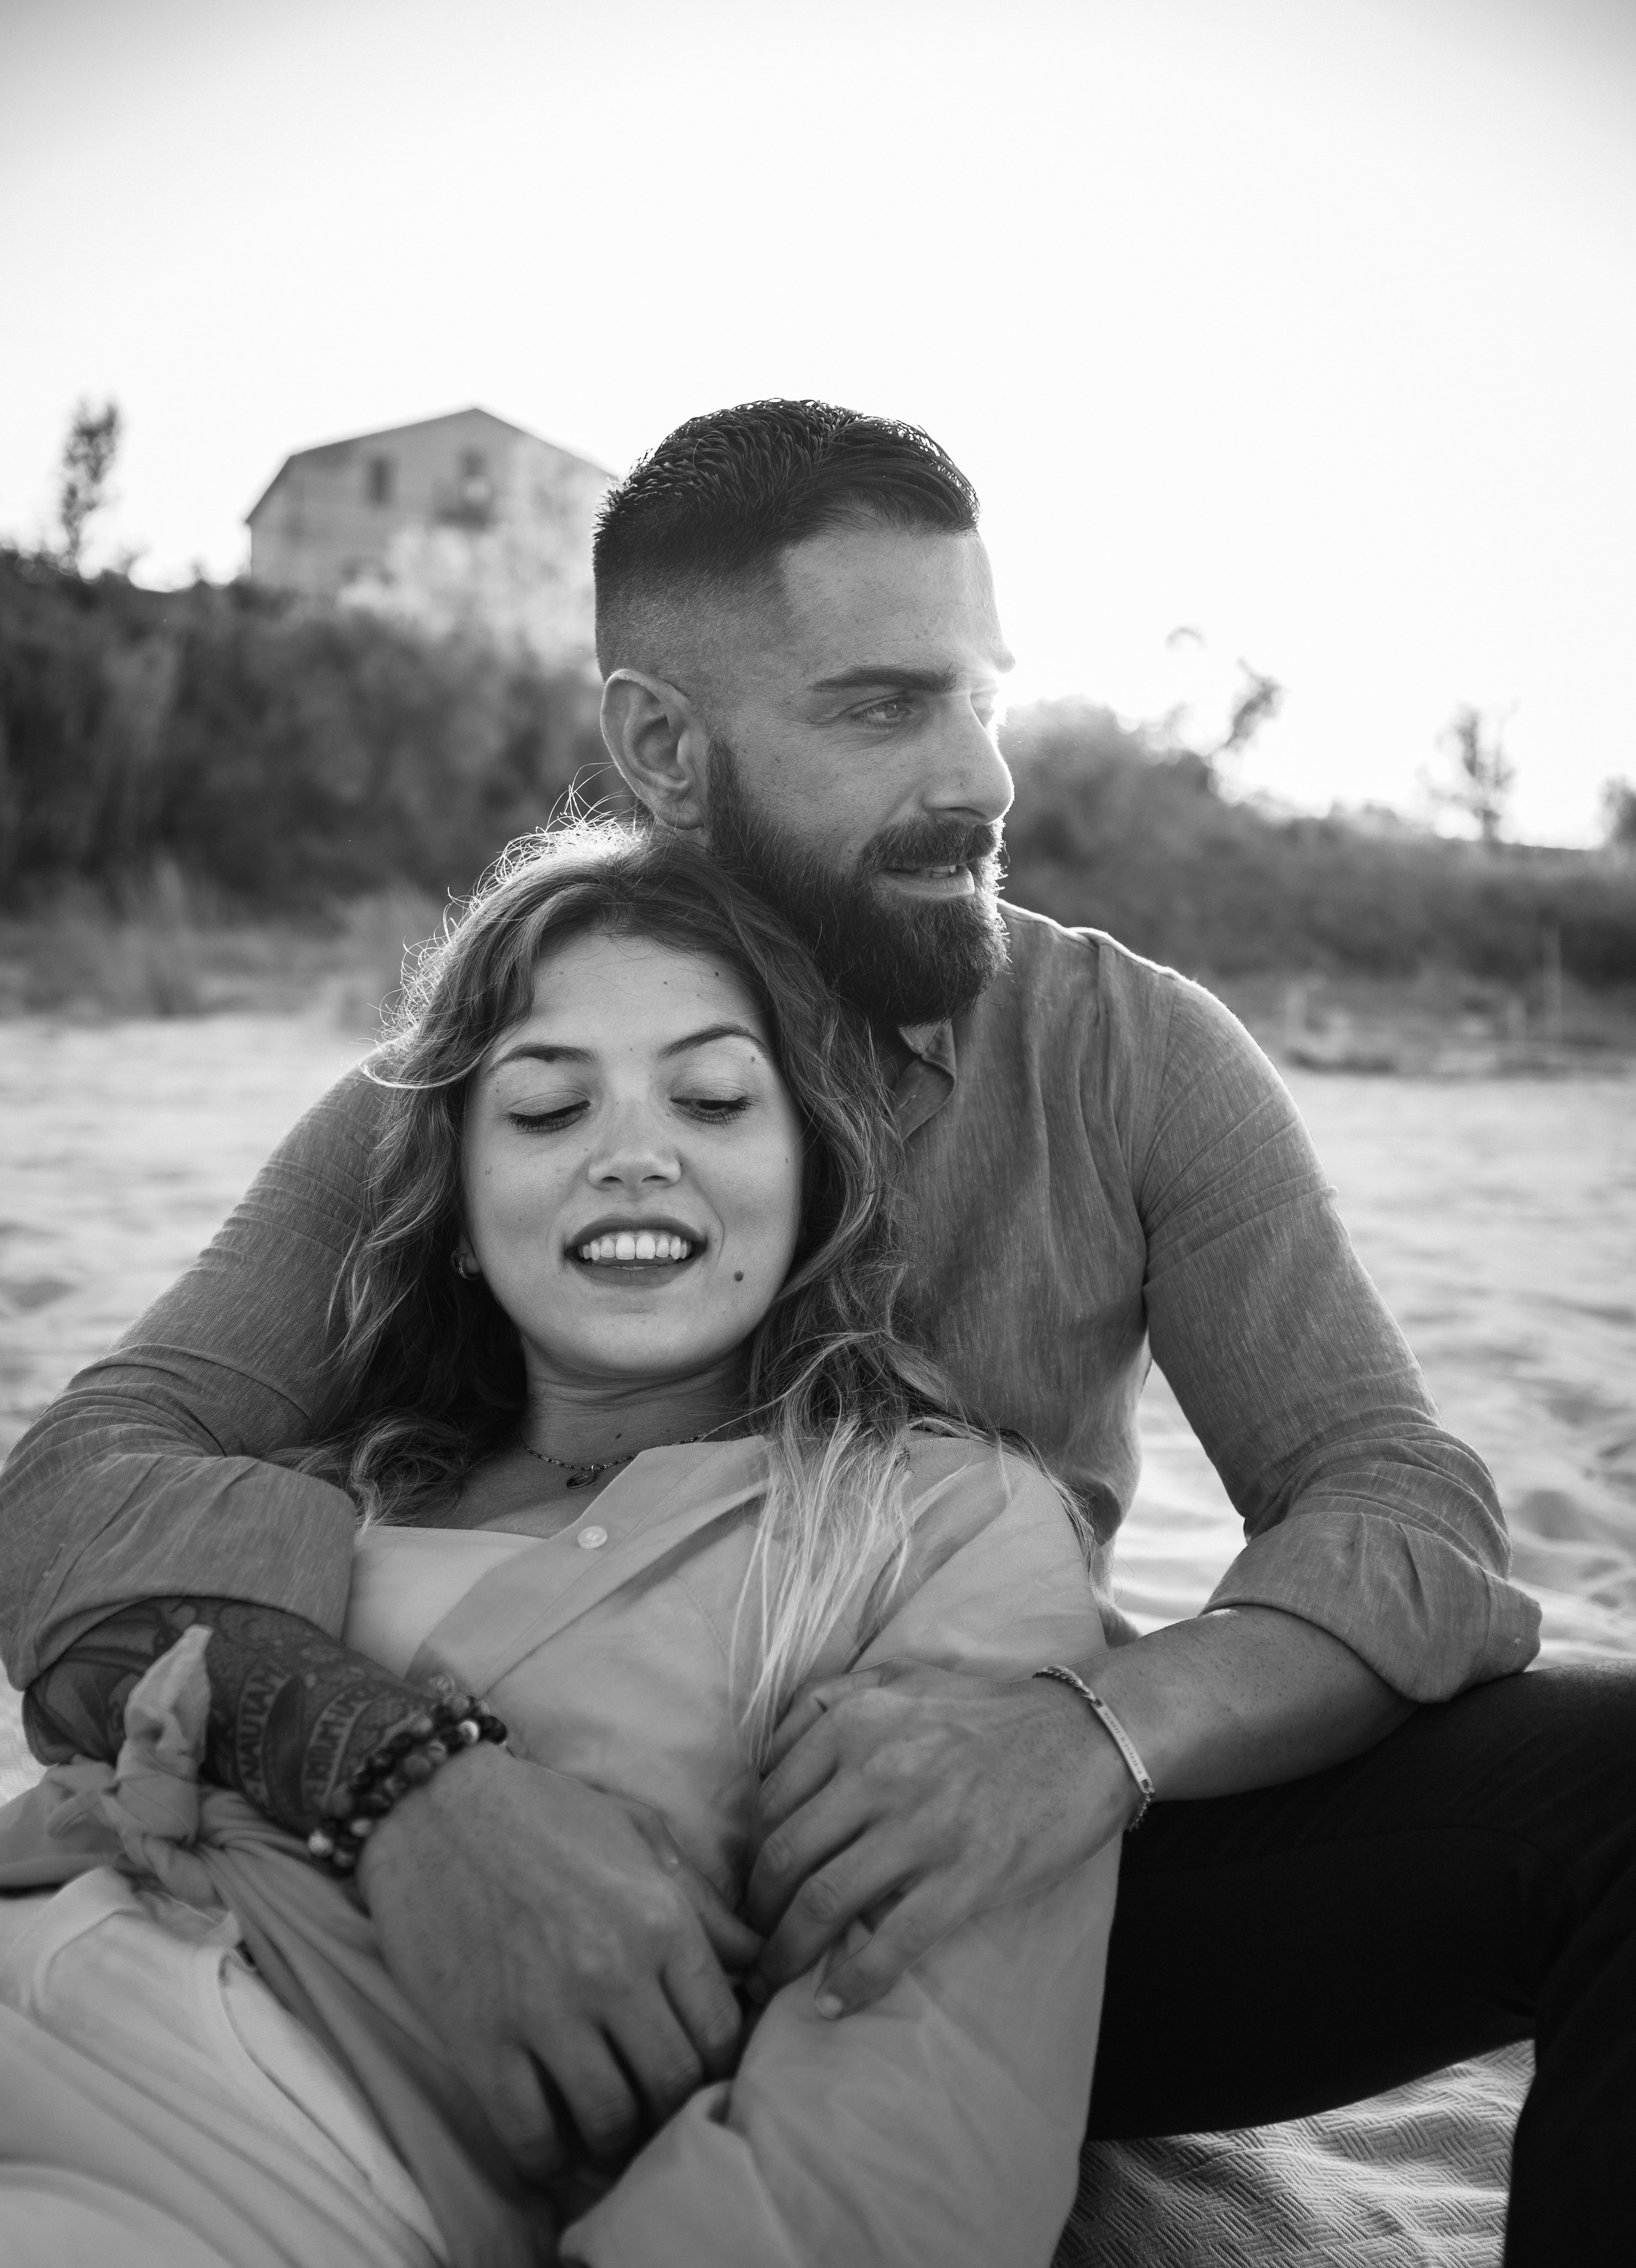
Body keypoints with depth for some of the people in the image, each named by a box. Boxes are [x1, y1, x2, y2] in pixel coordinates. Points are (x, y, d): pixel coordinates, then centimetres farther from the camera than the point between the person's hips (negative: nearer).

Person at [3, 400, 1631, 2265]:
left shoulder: (1138, 1058, -6)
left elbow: (1409, 1512, -13)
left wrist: (1104, 1725, -34)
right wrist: (392, 1762, -39)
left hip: (1032, 1914, 0)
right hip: (584, 1951, 1)